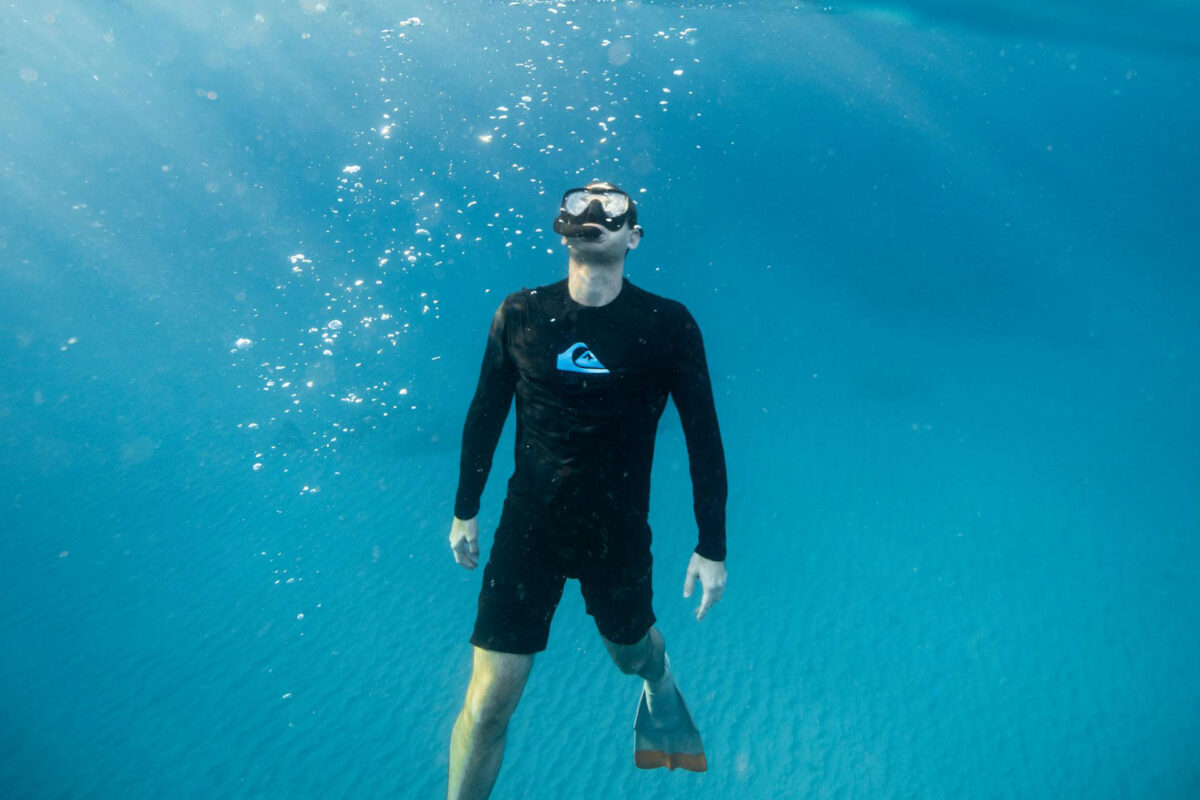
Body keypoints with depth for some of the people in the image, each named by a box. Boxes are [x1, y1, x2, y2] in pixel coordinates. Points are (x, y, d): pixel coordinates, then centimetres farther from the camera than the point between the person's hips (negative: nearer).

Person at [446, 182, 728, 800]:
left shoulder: (668, 326, -12)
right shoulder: (519, 314, -7)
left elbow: (703, 438, -5)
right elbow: (485, 414, 5)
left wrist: (712, 547, -3)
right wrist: (465, 511, 12)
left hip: (620, 531, 0)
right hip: (528, 523, 1)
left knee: (629, 650, 25)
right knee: (489, 702, 0)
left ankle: (659, 681, 63)